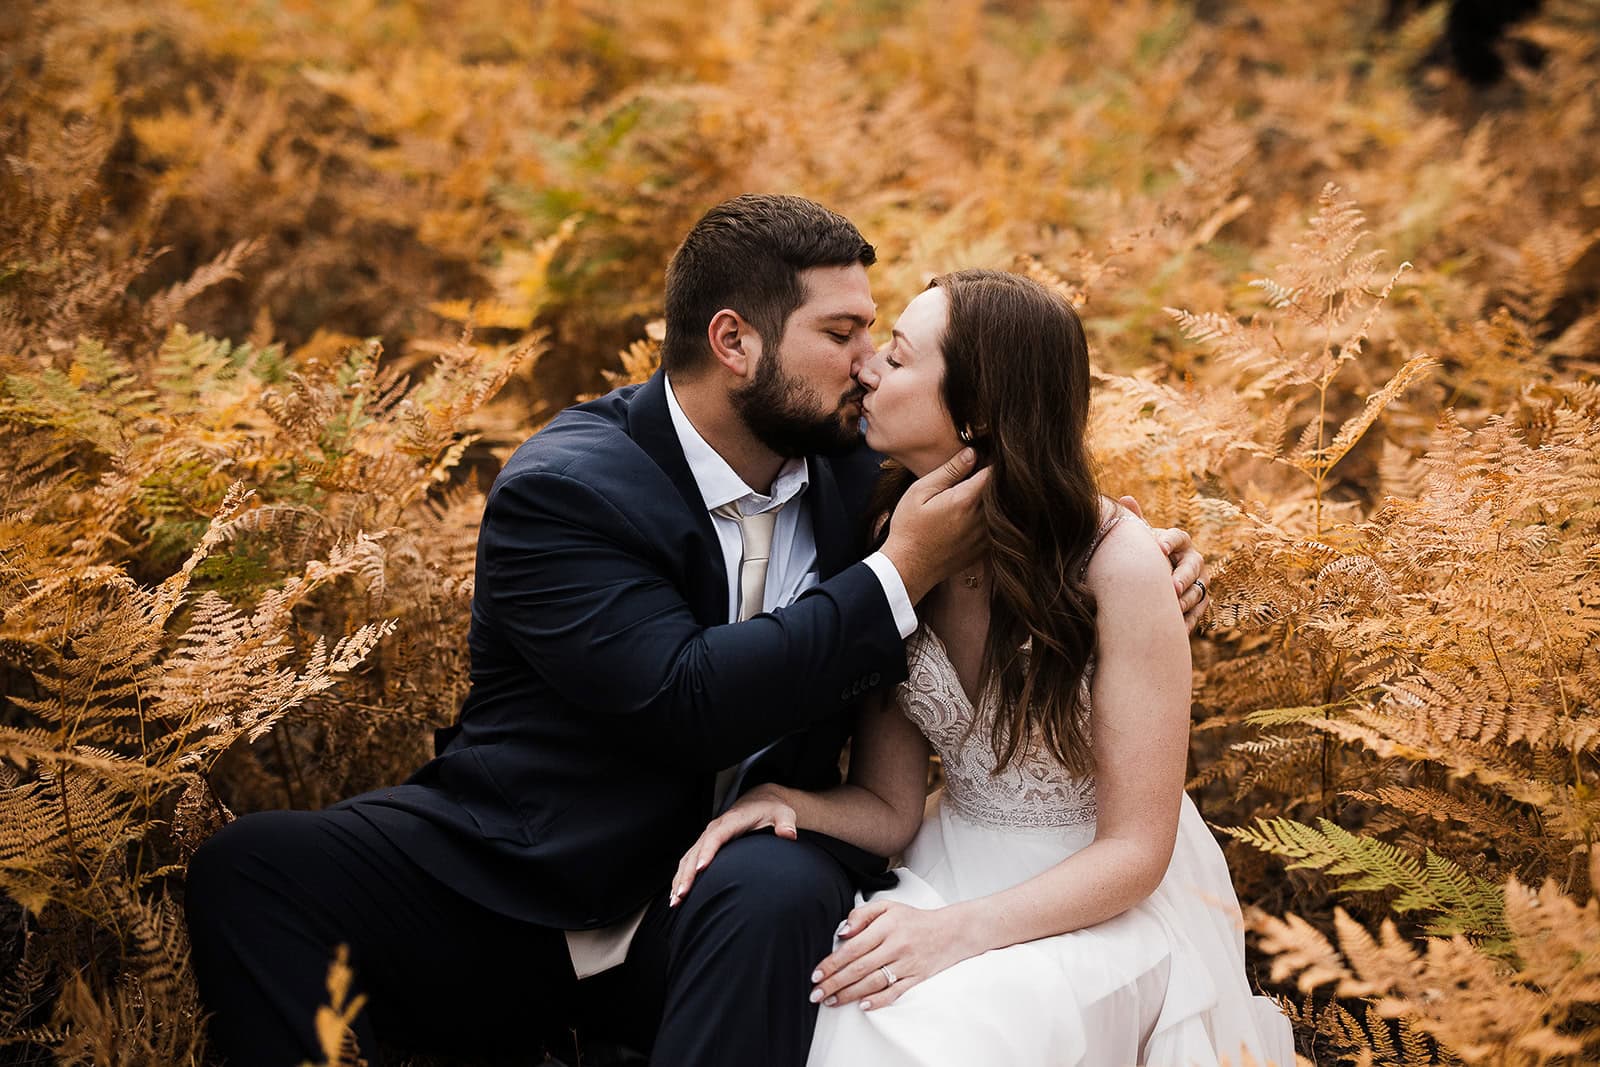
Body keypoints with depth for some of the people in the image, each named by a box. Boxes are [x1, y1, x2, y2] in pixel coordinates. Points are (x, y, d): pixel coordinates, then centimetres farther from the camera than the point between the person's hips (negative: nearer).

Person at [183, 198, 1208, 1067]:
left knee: (786, 893, -35)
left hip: (736, 882, 2)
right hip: (515, 893, -2)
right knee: (251, 867, -25)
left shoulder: (852, 460, 2)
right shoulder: (559, 490, -14)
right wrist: (897, 578, -22)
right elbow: (688, 705, -25)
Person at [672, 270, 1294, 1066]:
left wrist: (958, 931, -29)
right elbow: (891, 810, -1)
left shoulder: (1116, 565, -20)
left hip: (1101, 902, -4)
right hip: (956, 873, 4)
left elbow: (1133, 851, -15)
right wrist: (788, 803, -23)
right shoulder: (896, 544, -5)